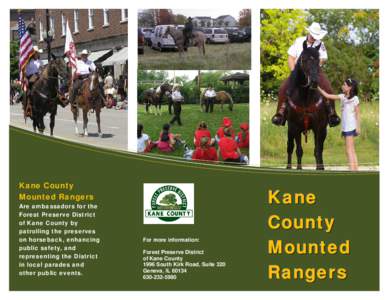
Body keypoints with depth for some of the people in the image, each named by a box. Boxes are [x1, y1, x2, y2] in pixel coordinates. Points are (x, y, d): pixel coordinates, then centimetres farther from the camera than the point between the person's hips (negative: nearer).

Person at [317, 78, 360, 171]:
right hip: (345, 127, 7)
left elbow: (357, 114, -6)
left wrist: (358, 127, -10)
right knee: (351, 150, 9)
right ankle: (355, 171, 13)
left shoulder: (355, 98, -7)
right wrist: (318, 88, 4)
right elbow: (327, 95, 9)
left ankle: (352, 172, -12)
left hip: (351, 127, -7)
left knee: (349, 150, -10)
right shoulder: (342, 97, 10)